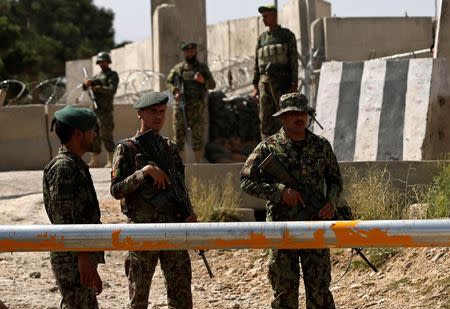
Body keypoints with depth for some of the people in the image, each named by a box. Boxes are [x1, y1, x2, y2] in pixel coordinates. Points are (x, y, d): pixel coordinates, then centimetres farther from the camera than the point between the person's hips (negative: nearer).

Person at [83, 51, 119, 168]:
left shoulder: (112, 75, 2)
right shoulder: (98, 76, 22)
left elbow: (112, 90, -13)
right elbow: (85, 87, 17)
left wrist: (98, 88, -24)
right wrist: (86, 83, -6)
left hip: (105, 109, -7)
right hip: (95, 109, 7)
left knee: (106, 135, -12)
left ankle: (111, 161, -12)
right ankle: (95, 161, 11)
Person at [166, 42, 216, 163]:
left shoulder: (203, 68, 10)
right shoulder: (178, 68, 10)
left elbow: (212, 85, 4)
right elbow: (169, 82, 4)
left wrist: (203, 81, -17)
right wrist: (175, 92, -16)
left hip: (198, 108, 0)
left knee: (198, 138, -2)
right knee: (179, 137, 1)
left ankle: (198, 164, 2)